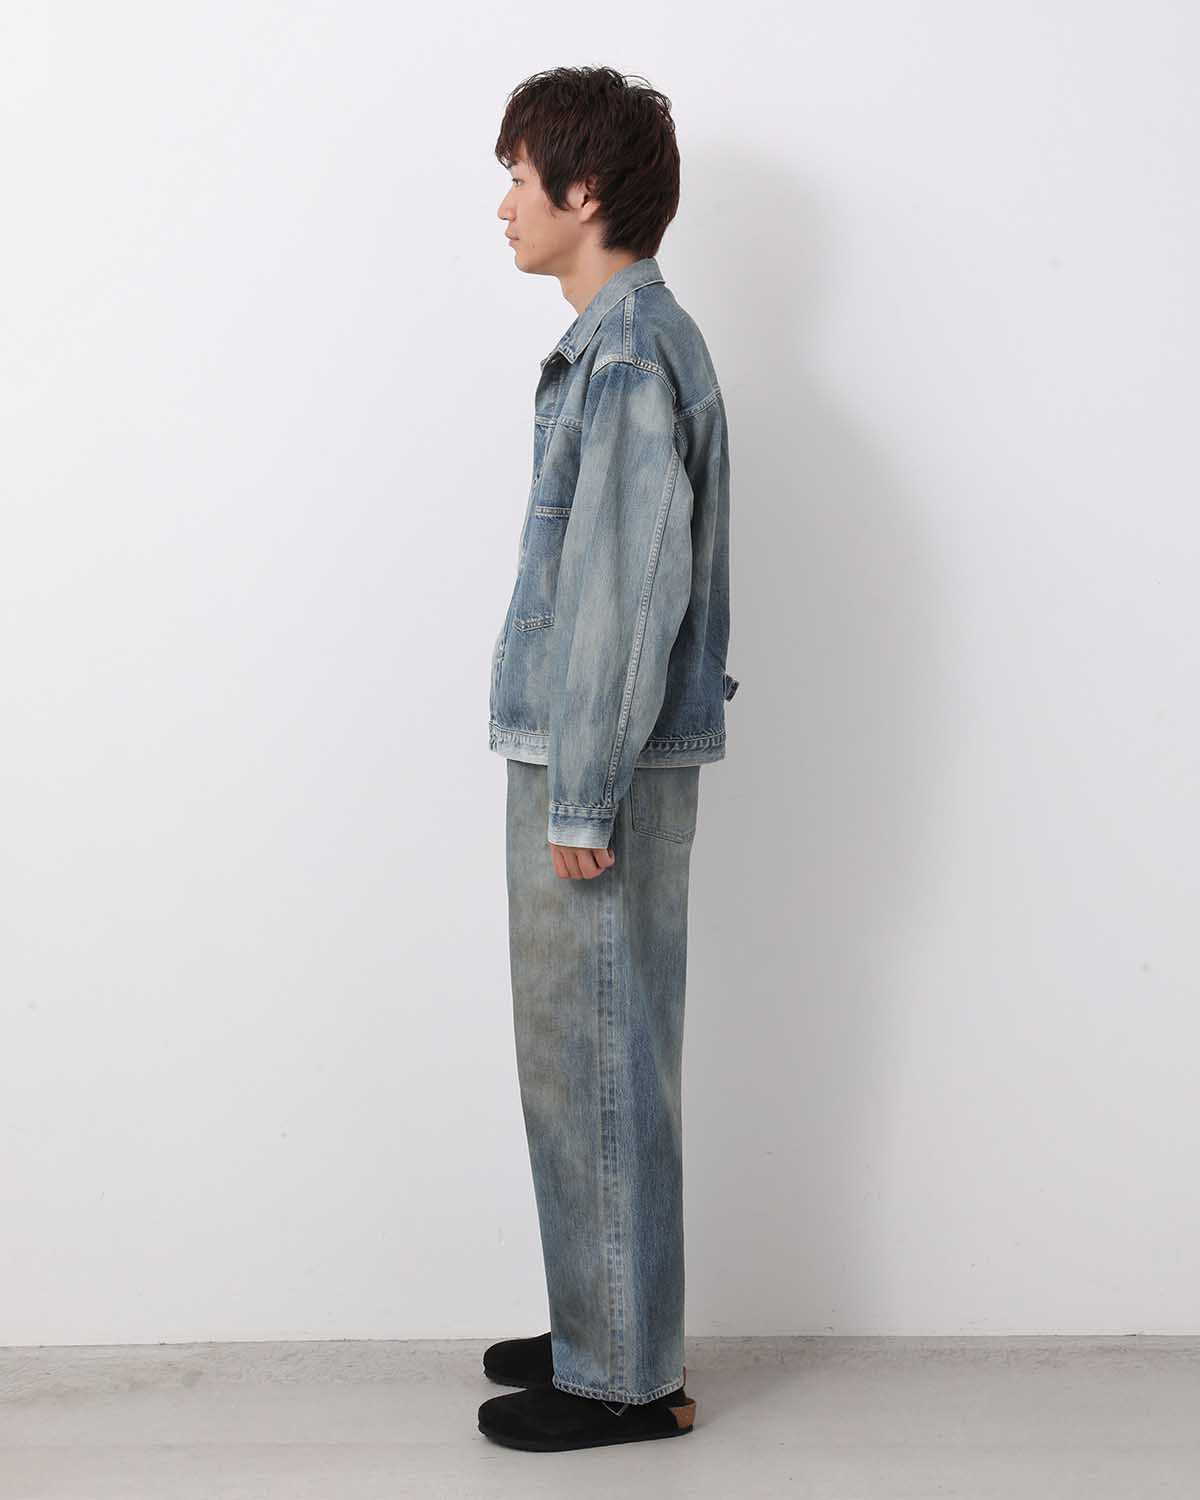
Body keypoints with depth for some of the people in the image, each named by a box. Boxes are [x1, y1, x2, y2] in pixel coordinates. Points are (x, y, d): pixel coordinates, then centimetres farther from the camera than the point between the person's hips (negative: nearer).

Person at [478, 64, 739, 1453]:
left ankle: (627, 1377, 12)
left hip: (603, 771, -10)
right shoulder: (618, 343, 15)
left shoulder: (631, 357, -16)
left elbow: (634, 593, -21)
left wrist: (586, 799, -19)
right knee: (579, 1064, 16)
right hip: (576, 760, 10)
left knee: (600, 1071, -1)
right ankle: (602, 1332, 29)